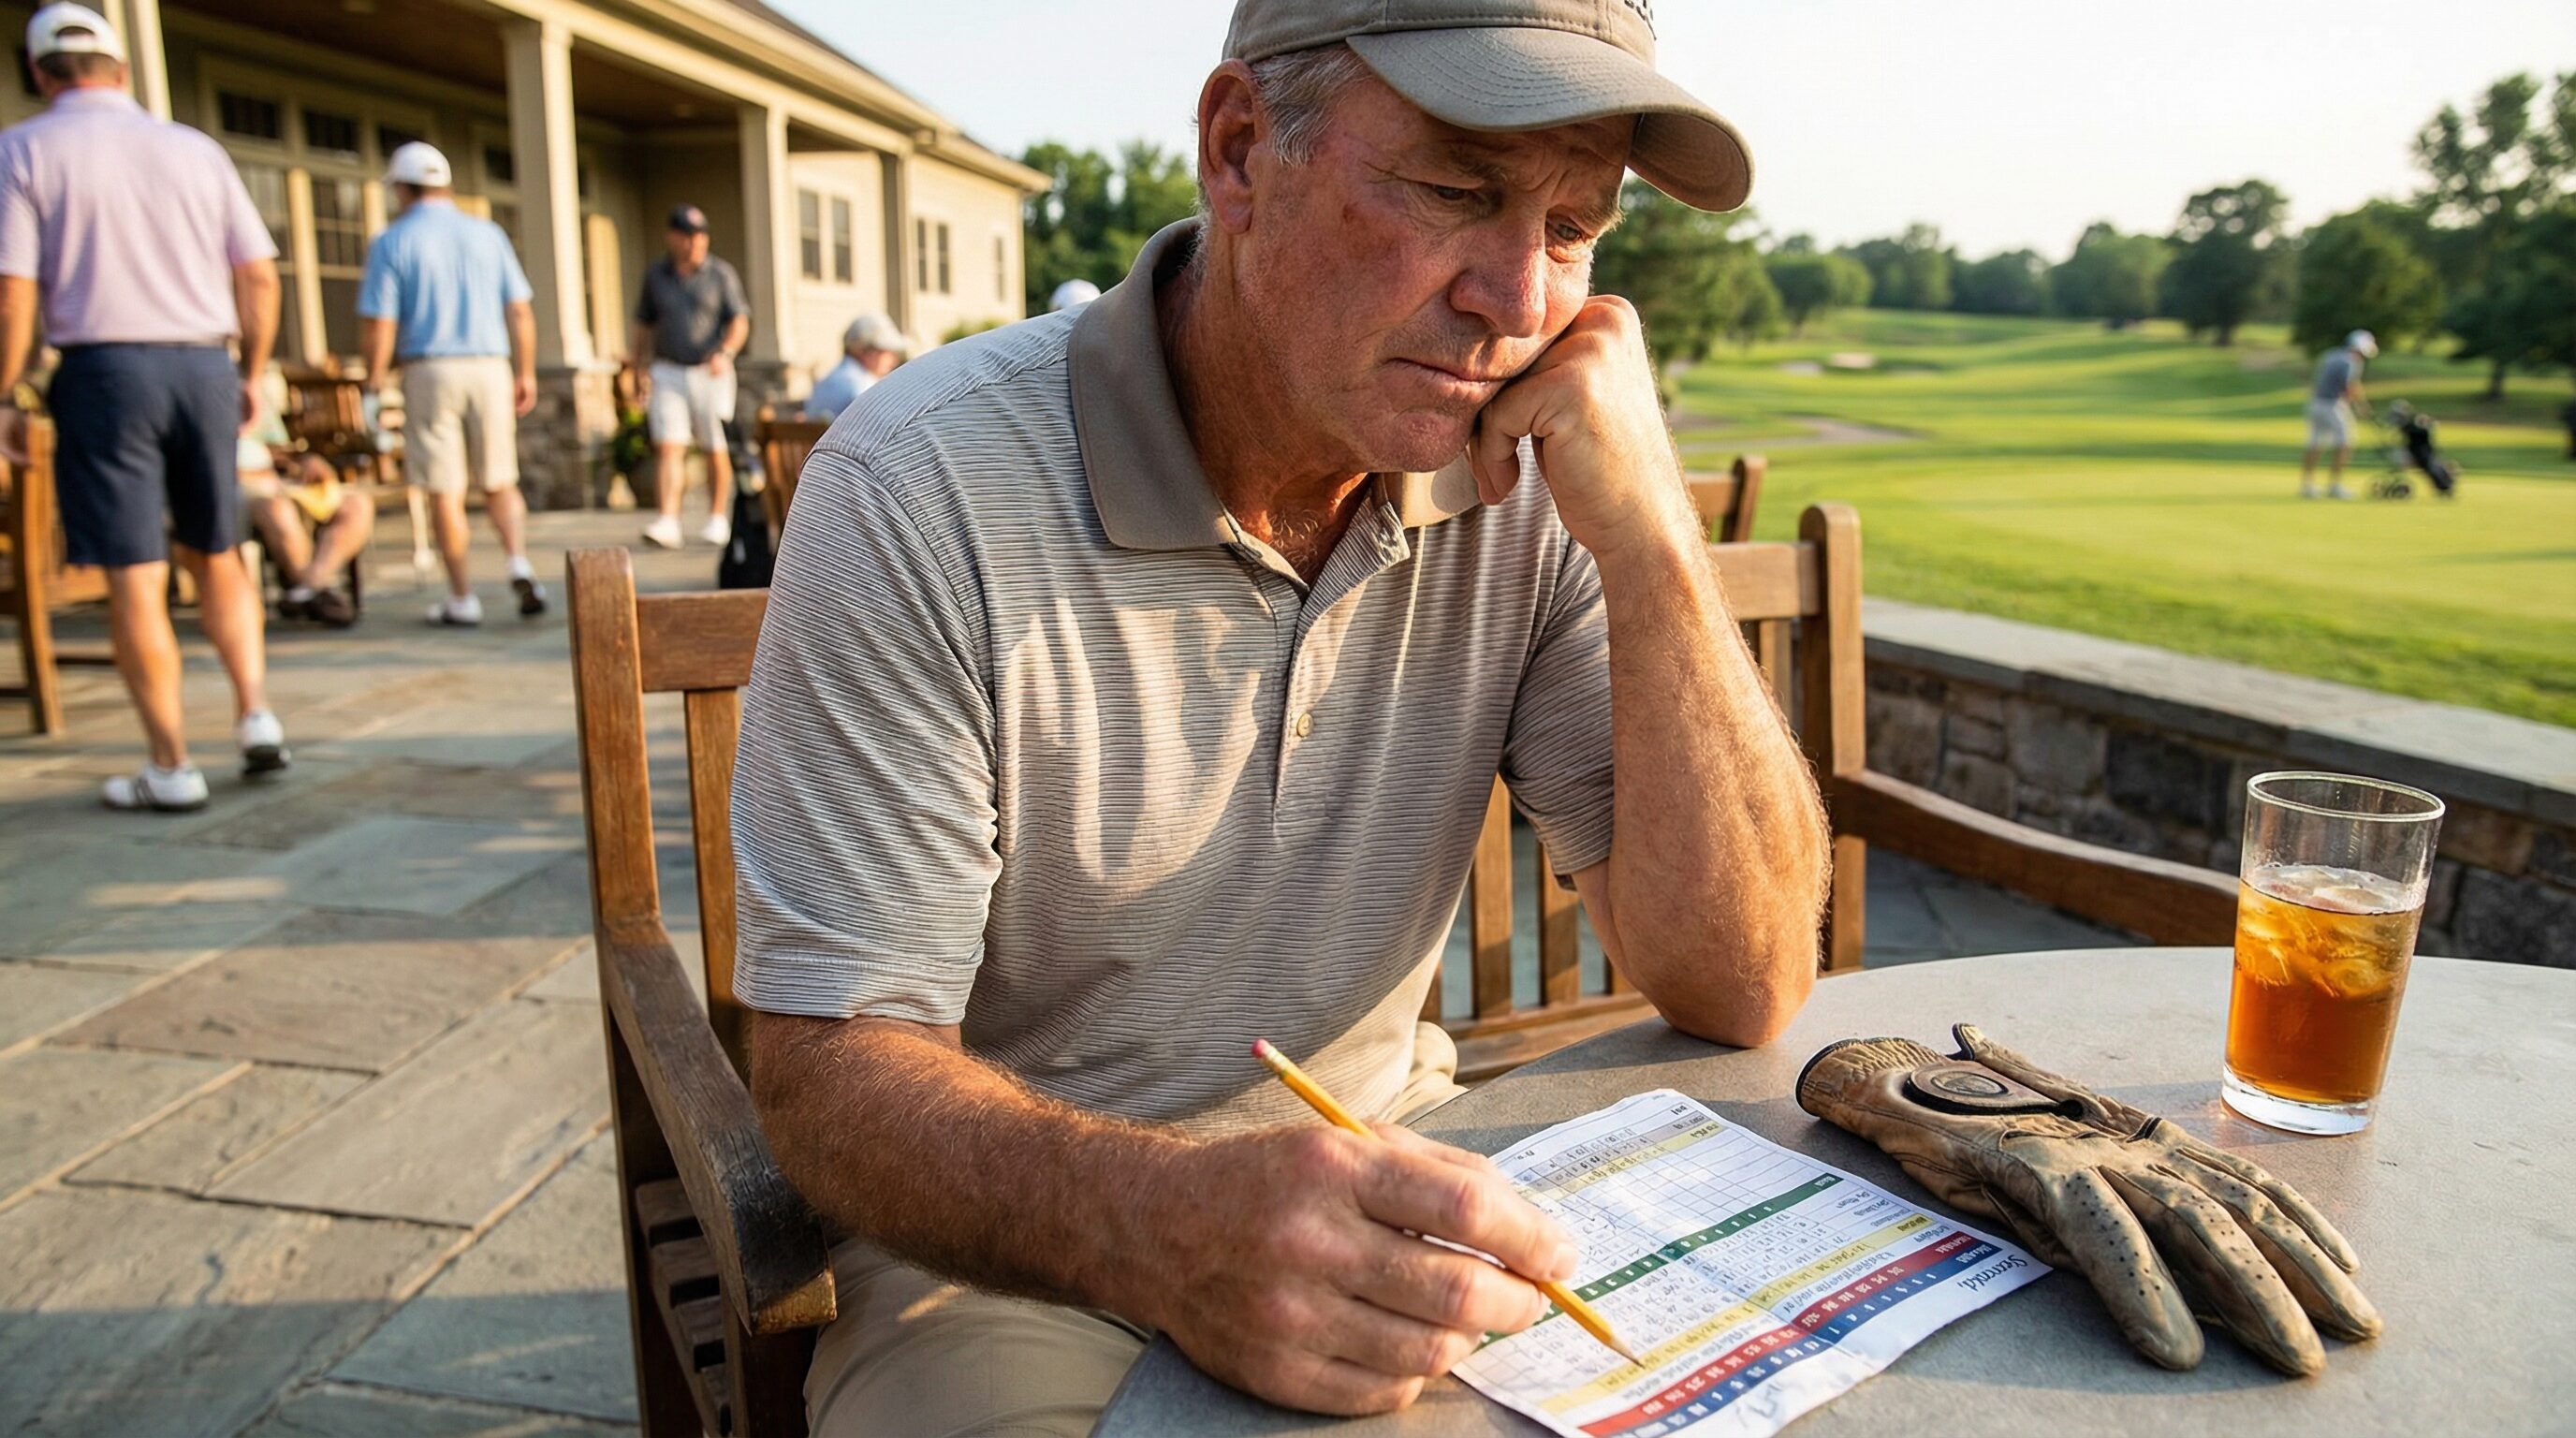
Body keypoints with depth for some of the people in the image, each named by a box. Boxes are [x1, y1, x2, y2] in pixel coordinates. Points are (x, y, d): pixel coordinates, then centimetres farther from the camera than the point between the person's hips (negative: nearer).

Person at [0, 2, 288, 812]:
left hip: (104, 367, -3)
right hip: (204, 366, 3)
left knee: (135, 579, 0)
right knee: (216, 556, 18)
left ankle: (170, 767, 4)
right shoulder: (194, 148, 10)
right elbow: (259, 276, 8)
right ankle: (255, 715, 8)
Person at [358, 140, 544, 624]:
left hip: (428, 371, -2)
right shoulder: (488, 234, 6)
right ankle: (519, 563, -10)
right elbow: (520, 311, 4)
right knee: (499, 483, 13)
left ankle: (462, 597, 6)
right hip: (489, 367, 3)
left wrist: (374, 381, 5)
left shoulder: (390, 243, -2)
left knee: (445, 491, 3)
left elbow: (378, 325, -7)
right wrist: (526, 373, 12)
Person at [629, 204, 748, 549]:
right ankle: (667, 522, -18)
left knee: (716, 450, 4)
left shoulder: (721, 274, 0)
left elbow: (739, 322, -6)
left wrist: (726, 353, -23)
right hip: (667, 374, 2)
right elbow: (645, 323, 19)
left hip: (711, 374, -2)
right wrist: (637, 358, 16)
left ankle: (718, 519, 17)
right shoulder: (655, 274, 9)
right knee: (668, 447, -11)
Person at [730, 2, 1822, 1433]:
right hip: (1015, 1241, -2)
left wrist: (1652, 540, -22)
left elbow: (1738, 989, -11)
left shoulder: (1531, 483, -9)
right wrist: (1159, 1224, -39)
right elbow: (830, 1068, -19)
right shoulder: (923, 493, -19)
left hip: (1386, 1177, 3)